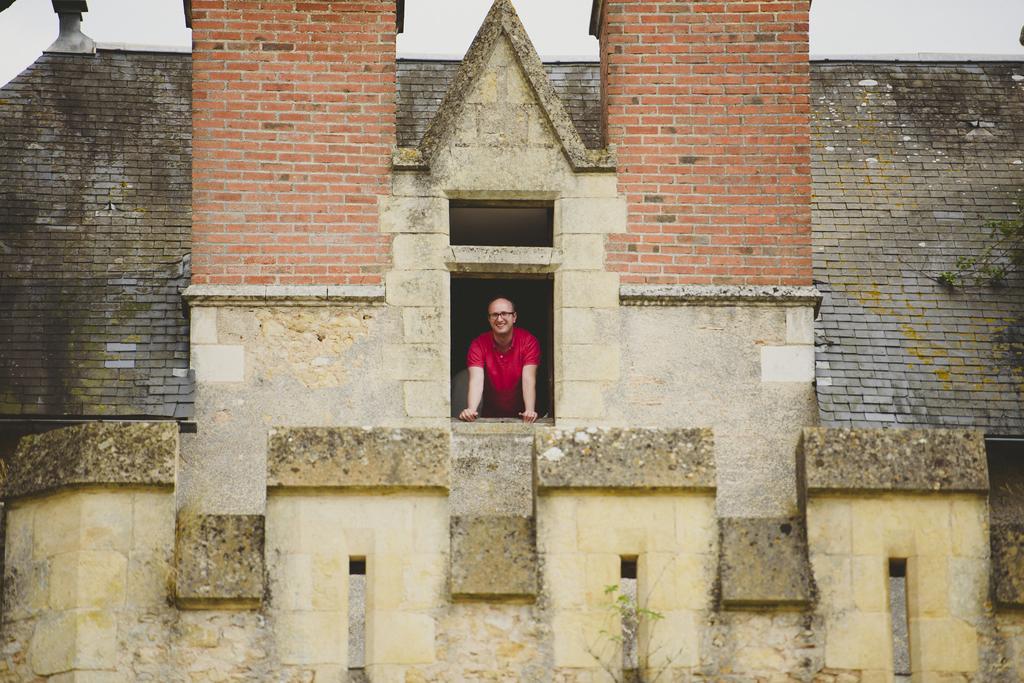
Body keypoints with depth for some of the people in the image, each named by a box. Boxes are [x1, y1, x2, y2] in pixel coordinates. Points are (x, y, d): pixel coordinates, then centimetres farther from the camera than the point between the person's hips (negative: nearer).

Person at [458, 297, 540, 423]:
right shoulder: (479, 345, -7)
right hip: (490, 415, 1)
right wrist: (471, 410, -39)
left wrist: (530, 411, -36)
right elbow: (476, 381, -19)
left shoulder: (528, 341, -9)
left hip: (520, 416, -1)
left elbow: (528, 380, -19)